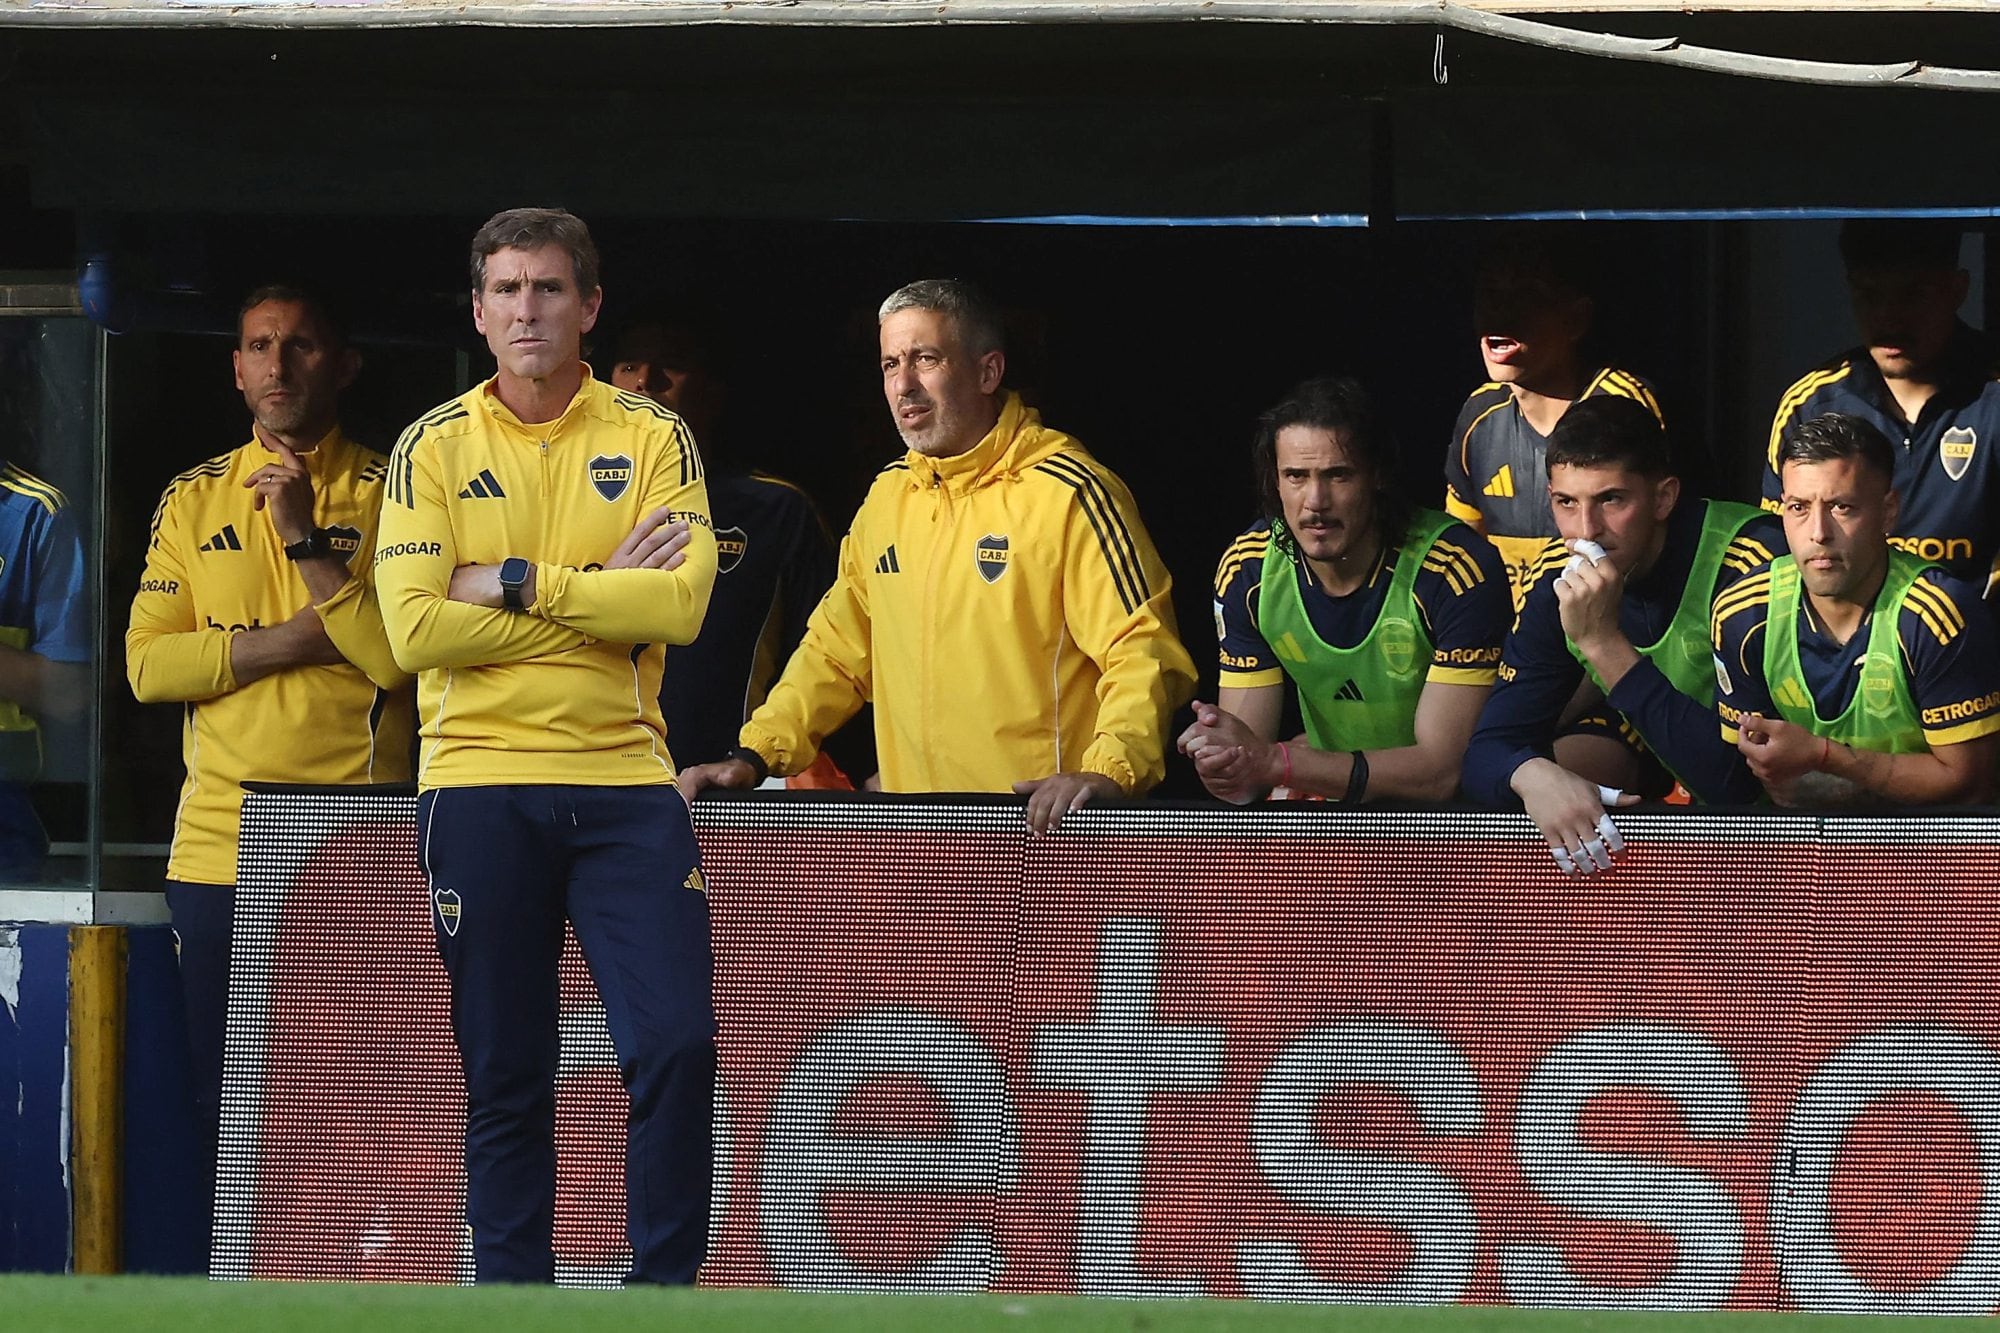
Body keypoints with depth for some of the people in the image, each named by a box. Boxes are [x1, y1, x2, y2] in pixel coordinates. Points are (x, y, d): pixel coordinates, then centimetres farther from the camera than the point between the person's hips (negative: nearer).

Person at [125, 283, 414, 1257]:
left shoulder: (386, 496, 4)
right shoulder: (195, 502, 13)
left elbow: (398, 655, -9)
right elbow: (147, 664, 2)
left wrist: (306, 541, -13)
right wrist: (299, 639, -7)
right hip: (220, 849, 3)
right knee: (228, 1117, 3)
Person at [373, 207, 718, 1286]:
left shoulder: (652, 438, 6)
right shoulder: (435, 448, 5)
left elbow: (680, 602, -9)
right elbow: (416, 629, -8)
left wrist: (517, 581, -11)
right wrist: (600, 595, -7)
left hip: (624, 777, 0)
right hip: (479, 782, 0)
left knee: (679, 1045, -9)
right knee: (504, 1076, 2)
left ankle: (665, 1289, 1)